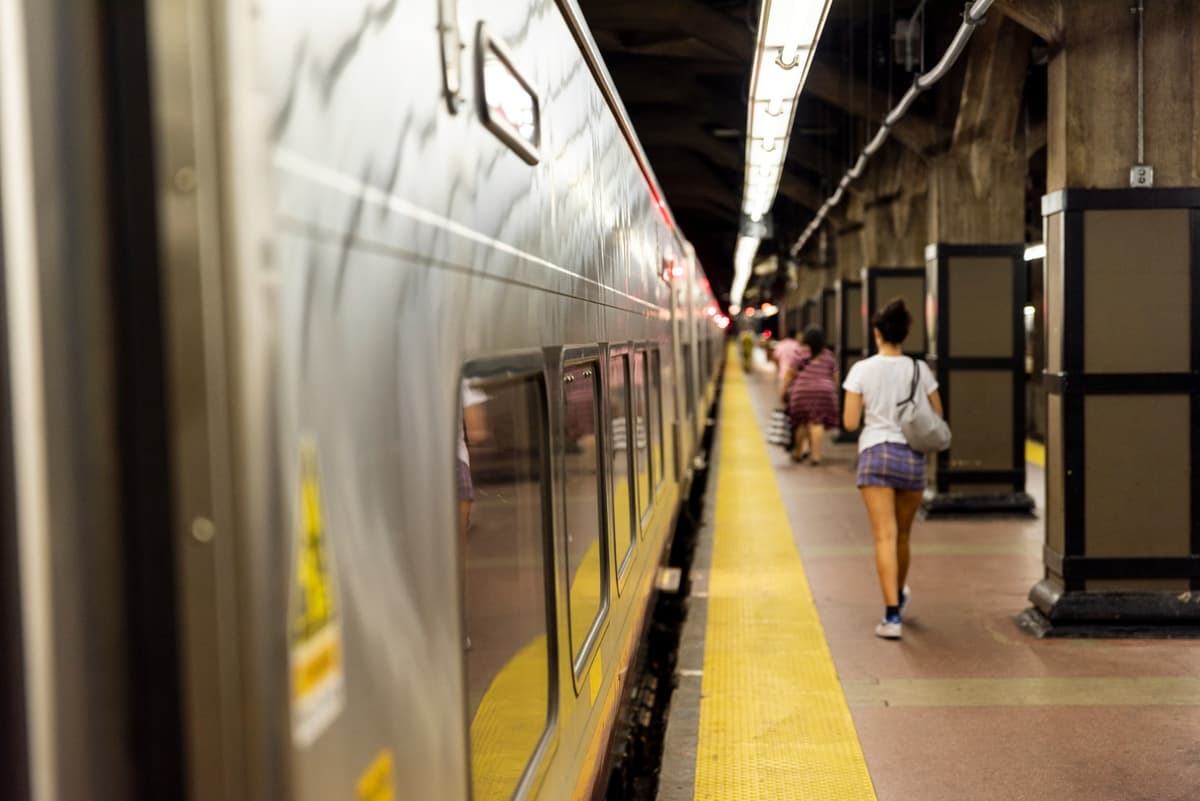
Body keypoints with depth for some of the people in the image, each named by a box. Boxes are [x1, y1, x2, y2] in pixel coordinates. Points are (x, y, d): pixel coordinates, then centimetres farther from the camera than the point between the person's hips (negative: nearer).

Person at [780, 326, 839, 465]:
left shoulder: (801, 353, -1)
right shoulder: (828, 355, 8)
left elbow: (790, 374, -2)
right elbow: (834, 375, 11)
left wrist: (784, 391, 5)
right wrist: (834, 391, 23)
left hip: (802, 391, -1)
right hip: (824, 392, 1)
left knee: (802, 423, 8)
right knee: (817, 423, -1)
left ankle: (799, 452, 13)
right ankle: (816, 455, -5)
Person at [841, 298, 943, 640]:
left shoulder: (862, 370, -6)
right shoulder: (920, 370, 0)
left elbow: (850, 423, -6)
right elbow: (938, 419, 5)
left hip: (875, 454, -2)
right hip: (912, 457, 2)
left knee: (885, 536, -5)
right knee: (903, 535, 19)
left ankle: (892, 615, -12)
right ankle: (898, 595, 41)